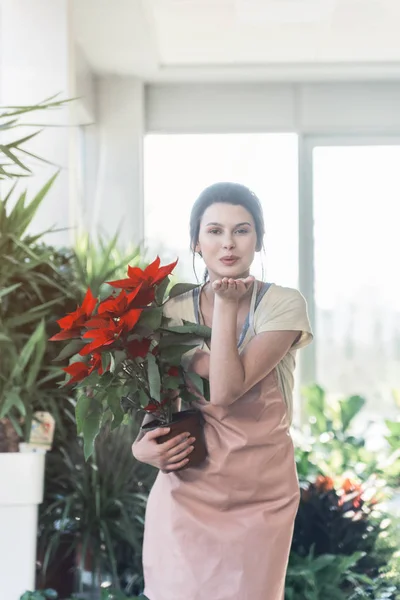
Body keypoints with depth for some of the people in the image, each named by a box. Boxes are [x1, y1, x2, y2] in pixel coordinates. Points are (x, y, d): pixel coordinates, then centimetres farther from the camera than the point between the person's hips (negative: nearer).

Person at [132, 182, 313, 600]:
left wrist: (227, 304, -14)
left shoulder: (283, 305, -8)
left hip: (260, 496, -2)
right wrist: (143, 445, -12)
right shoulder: (173, 312, 1)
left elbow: (226, 390, -20)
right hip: (187, 491, 2)